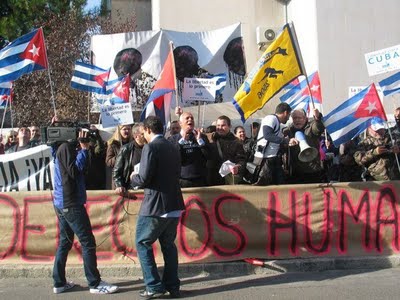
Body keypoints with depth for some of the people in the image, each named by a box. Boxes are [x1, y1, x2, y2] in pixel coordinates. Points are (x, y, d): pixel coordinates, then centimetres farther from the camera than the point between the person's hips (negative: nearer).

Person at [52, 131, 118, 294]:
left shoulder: (66, 147, 16)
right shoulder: (66, 147, -13)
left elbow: (81, 169, 14)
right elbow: (74, 171, -20)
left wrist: (84, 149, 5)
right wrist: (84, 149, -15)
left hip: (63, 203, 10)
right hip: (71, 203, -10)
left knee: (65, 242, 12)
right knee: (88, 242, -6)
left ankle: (59, 282, 17)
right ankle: (95, 284, 0)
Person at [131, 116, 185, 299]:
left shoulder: (150, 147, -13)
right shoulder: (173, 148, 11)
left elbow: (144, 179, -19)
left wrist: (133, 178, 4)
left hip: (155, 205, -7)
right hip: (173, 205, 8)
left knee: (142, 243, 7)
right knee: (168, 244, 17)